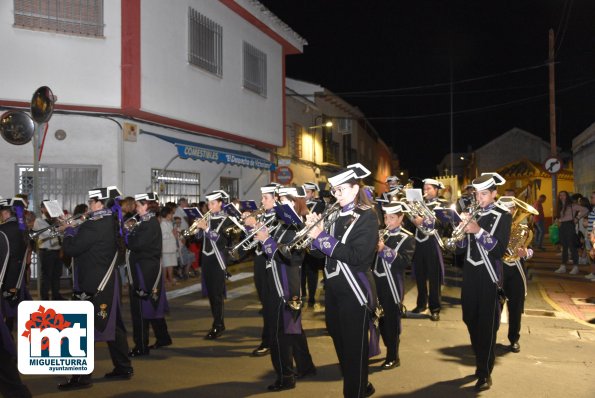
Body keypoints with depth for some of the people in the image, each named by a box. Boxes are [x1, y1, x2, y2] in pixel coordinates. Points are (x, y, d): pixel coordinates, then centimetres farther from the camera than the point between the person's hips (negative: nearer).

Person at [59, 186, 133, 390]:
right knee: (112, 325, 15)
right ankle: (123, 368, 22)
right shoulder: (112, 222, 9)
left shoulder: (93, 224, -19)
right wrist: (76, 231, 11)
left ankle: (82, 377, 5)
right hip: (107, 282, 9)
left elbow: (71, 249, -17)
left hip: (91, 285, -9)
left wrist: (69, 232, -1)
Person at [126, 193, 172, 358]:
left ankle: (141, 347, 4)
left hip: (145, 270, -10)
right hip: (147, 269, 10)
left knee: (140, 308, -3)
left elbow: (135, 244, -24)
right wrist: (130, 233, -2)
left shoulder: (150, 224, -17)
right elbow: (136, 242, 13)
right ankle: (163, 337, 29)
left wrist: (126, 233, -9)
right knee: (152, 304, 17)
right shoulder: (148, 222, 13)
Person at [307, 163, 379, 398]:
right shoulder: (333, 214, 9)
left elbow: (356, 256, -21)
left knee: (354, 346, 2)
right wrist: (314, 230, -6)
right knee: (340, 341, 19)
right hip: (333, 286, 8)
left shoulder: (367, 217, -11)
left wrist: (322, 237, -20)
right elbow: (323, 250, 10)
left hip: (354, 289, -8)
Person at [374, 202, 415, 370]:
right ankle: (390, 349, 33)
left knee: (392, 321, 1)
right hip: (377, 282, 6)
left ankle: (393, 357, 13)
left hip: (393, 285, -5)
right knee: (381, 318, 15)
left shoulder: (407, 238, -5)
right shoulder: (381, 234, 10)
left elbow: (405, 261, -19)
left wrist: (384, 250, -27)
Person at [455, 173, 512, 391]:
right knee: (471, 321, 14)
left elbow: (500, 250, -16)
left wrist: (478, 231, -25)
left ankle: (485, 373, 9)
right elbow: (460, 248, 5)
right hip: (470, 274, 5)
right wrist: (463, 229, -13)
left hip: (488, 277, -5)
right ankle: (481, 360, 34)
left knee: (487, 325, 0)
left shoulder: (503, 216, -5)